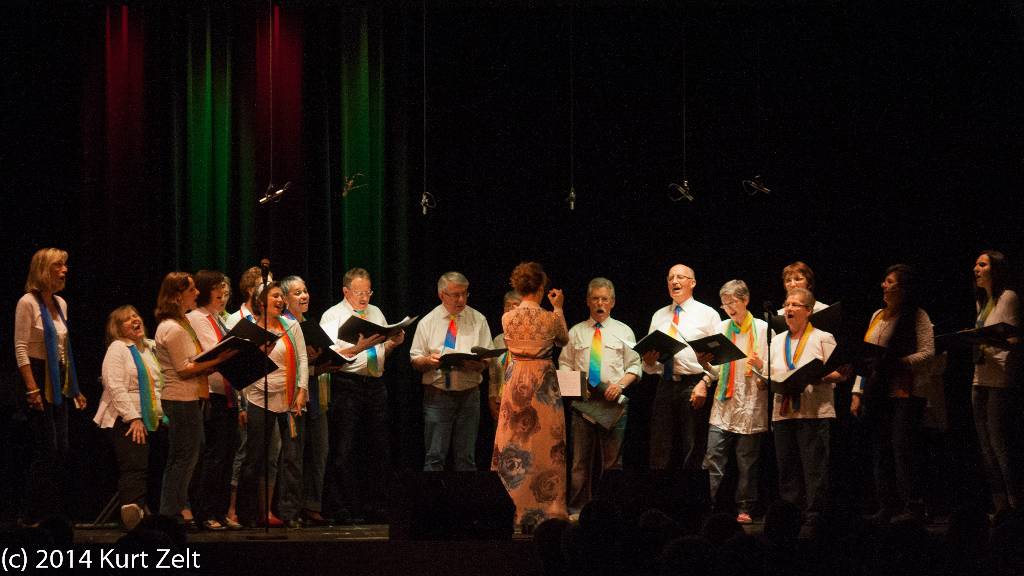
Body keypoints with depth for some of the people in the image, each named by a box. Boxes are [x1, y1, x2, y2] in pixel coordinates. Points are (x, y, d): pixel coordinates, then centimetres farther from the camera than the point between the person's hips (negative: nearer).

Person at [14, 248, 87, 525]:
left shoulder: (60, 304, 13)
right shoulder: (28, 302, -11)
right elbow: (21, 349, -15)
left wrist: (74, 388, 18)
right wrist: (32, 389, -21)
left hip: (58, 384, 8)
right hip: (39, 379, -8)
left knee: (60, 451, 8)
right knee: (46, 450, -9)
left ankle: (55, 513, 13)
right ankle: (33, 515, -3)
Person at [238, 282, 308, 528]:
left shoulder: (292, 327, 7)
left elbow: (302, 359, 5)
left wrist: (302, 391, -6)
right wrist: (240, 404, -7)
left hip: (289, 400, 2)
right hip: (259, 399, -2)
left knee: (293, 457, -2)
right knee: (254, 459, 4)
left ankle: (289, 513, 3)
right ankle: (247, 514, 14)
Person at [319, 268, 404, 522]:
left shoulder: (376, 313, 18)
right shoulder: (333, 316, -1)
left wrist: (393, 343, 0)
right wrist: (359, 347, -24)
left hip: (375, 384, 6)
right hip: (347, 385, -6)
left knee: (378, 449, 7)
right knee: (344, 451, -5)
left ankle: (375, 507, 13)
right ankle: (345, 508, -3)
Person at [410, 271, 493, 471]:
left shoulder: (478, 320, 8)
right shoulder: (428, 322, 6)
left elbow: (486, 360, 4)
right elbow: (415, 361, 6)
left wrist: (474, 364, -20)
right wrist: (429, 361, -17)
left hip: (468, 394, 1)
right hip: (437, 395, -1)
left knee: (466, 458, 3)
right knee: (435, 457, -4)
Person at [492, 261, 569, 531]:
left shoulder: (507, 318, -4)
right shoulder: (551, 319, -11)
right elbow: (563, 340, 10)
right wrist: (558, 308, 20)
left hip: (516, 383, 2)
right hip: (543, 384, -2)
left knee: (517, 443, 8)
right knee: (545, 447, 4)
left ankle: (520, 510, 10)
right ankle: (547, 507, 5)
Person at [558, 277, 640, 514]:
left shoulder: (623, 332, 11)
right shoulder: (576, 332, 14)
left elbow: (634, 366, 7)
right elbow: (564, 365, 12)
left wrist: (620, 384, -11)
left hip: (613, 401, -1)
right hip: (582, 401, 1)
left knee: (612, 459, -2)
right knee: (580, 459, -1)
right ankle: (577, 508, 1)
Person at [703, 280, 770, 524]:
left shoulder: (762, 328, 1)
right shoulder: (722, 328, 11)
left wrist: (761, 366, -20)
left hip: (751, 402, -3)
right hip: (723, 403, 3)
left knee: (747, 459, 2)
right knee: (714, 456, -6)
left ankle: (744, 509, 7)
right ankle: (712, 505, -5)